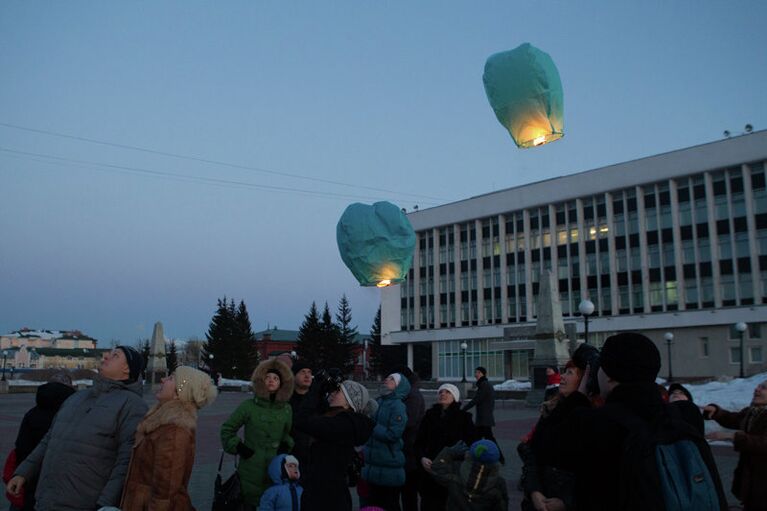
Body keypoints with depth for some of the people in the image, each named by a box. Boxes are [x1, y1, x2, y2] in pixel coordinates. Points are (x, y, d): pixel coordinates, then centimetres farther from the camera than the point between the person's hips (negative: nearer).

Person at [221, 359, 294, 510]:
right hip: (251, 470, -2)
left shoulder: (286, 409, 5)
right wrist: (238, 447, -4)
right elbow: (227, 429, 6)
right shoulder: (249, 406, -3)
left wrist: (286, 445, 3)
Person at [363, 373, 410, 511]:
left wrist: (371, 427, -15)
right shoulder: (379, 402, 9)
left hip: (389, 469, -7)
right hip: (374, 465, 7)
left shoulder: (398, 406, -13)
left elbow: (393, 434, -21)